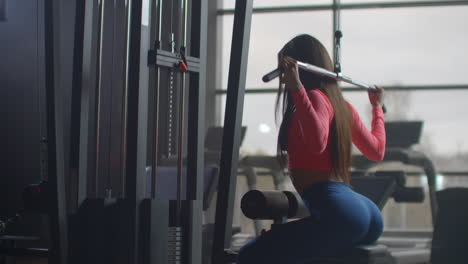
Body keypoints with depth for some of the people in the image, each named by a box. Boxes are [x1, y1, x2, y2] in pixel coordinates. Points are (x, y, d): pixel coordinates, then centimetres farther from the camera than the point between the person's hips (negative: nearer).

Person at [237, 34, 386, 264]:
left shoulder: (316, 97, -7)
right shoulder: (342, 105, 18)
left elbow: (318, 142, -29)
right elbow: (377, 150, 31)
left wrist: (297, 88, -31)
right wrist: (377, 107, 46)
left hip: (338, 213, -10)